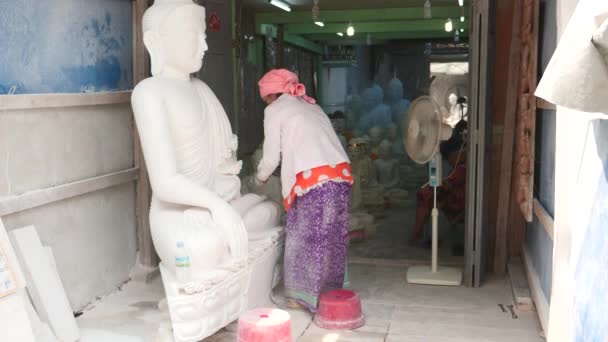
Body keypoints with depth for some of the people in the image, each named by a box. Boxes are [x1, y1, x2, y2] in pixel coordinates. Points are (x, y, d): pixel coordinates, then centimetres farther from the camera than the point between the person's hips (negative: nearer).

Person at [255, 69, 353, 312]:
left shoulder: (275, 110, 6)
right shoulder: (310, 106, 26)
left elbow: (272, 158, 7)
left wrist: (259, 178, 26)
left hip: (313, 179, -7)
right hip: (340, 174, 7)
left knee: (306, 238, 6)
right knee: (332, 237, 16)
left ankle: (306, 295, 16)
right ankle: (330, 292, 28)